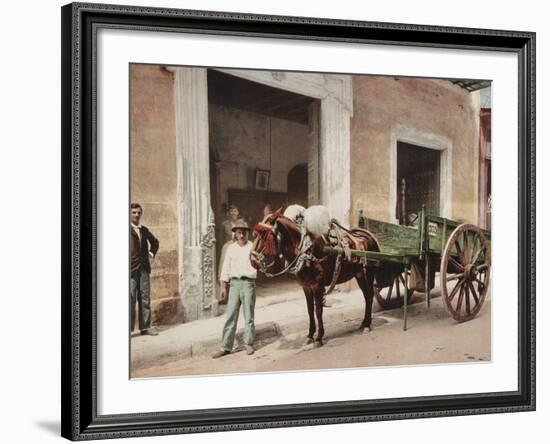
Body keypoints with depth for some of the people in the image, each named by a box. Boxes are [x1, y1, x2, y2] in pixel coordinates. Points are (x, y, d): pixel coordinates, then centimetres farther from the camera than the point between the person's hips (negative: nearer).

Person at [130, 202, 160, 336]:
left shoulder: (144, 230, 15)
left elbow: (154, 241, 32)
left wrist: (152, 253, 19)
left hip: (143, 268, 6)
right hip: (131, 268, -6)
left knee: (145, 298, 8)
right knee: (130, 298, -6)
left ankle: (145, 327, 13)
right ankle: (128, 327, -2)